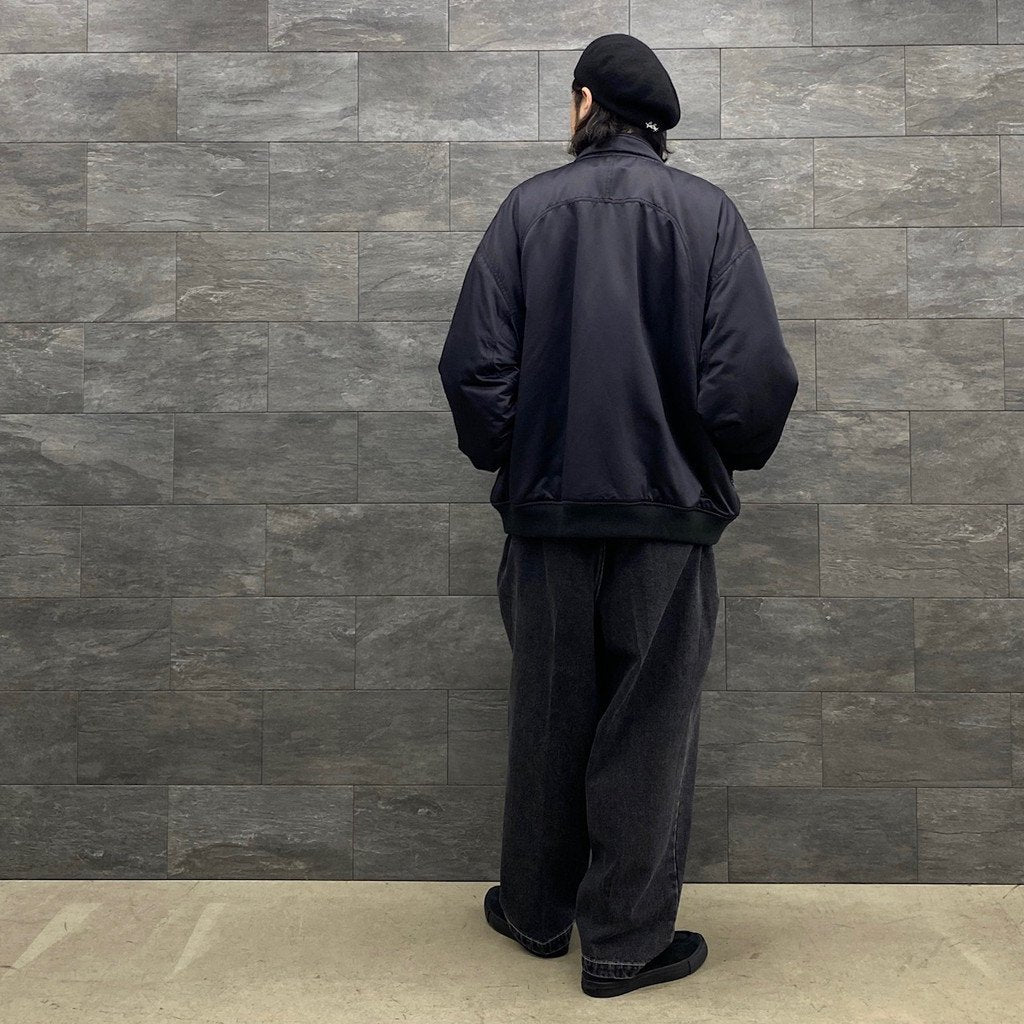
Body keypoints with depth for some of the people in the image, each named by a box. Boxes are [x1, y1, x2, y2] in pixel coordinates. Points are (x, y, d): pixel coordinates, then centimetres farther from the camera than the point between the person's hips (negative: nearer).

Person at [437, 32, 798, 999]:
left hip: (549, 505, 1)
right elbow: (755, 375, -10)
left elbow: (473, 363, -7)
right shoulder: (707, 211, -1)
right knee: (647, 730, 9)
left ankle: (537, 910, 31)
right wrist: (722, 459, 9)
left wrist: (505, 455, 10)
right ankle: (626, 942, 21)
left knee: (547, 718, 15)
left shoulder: (530, 205, 0)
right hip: (669, 513, -1)